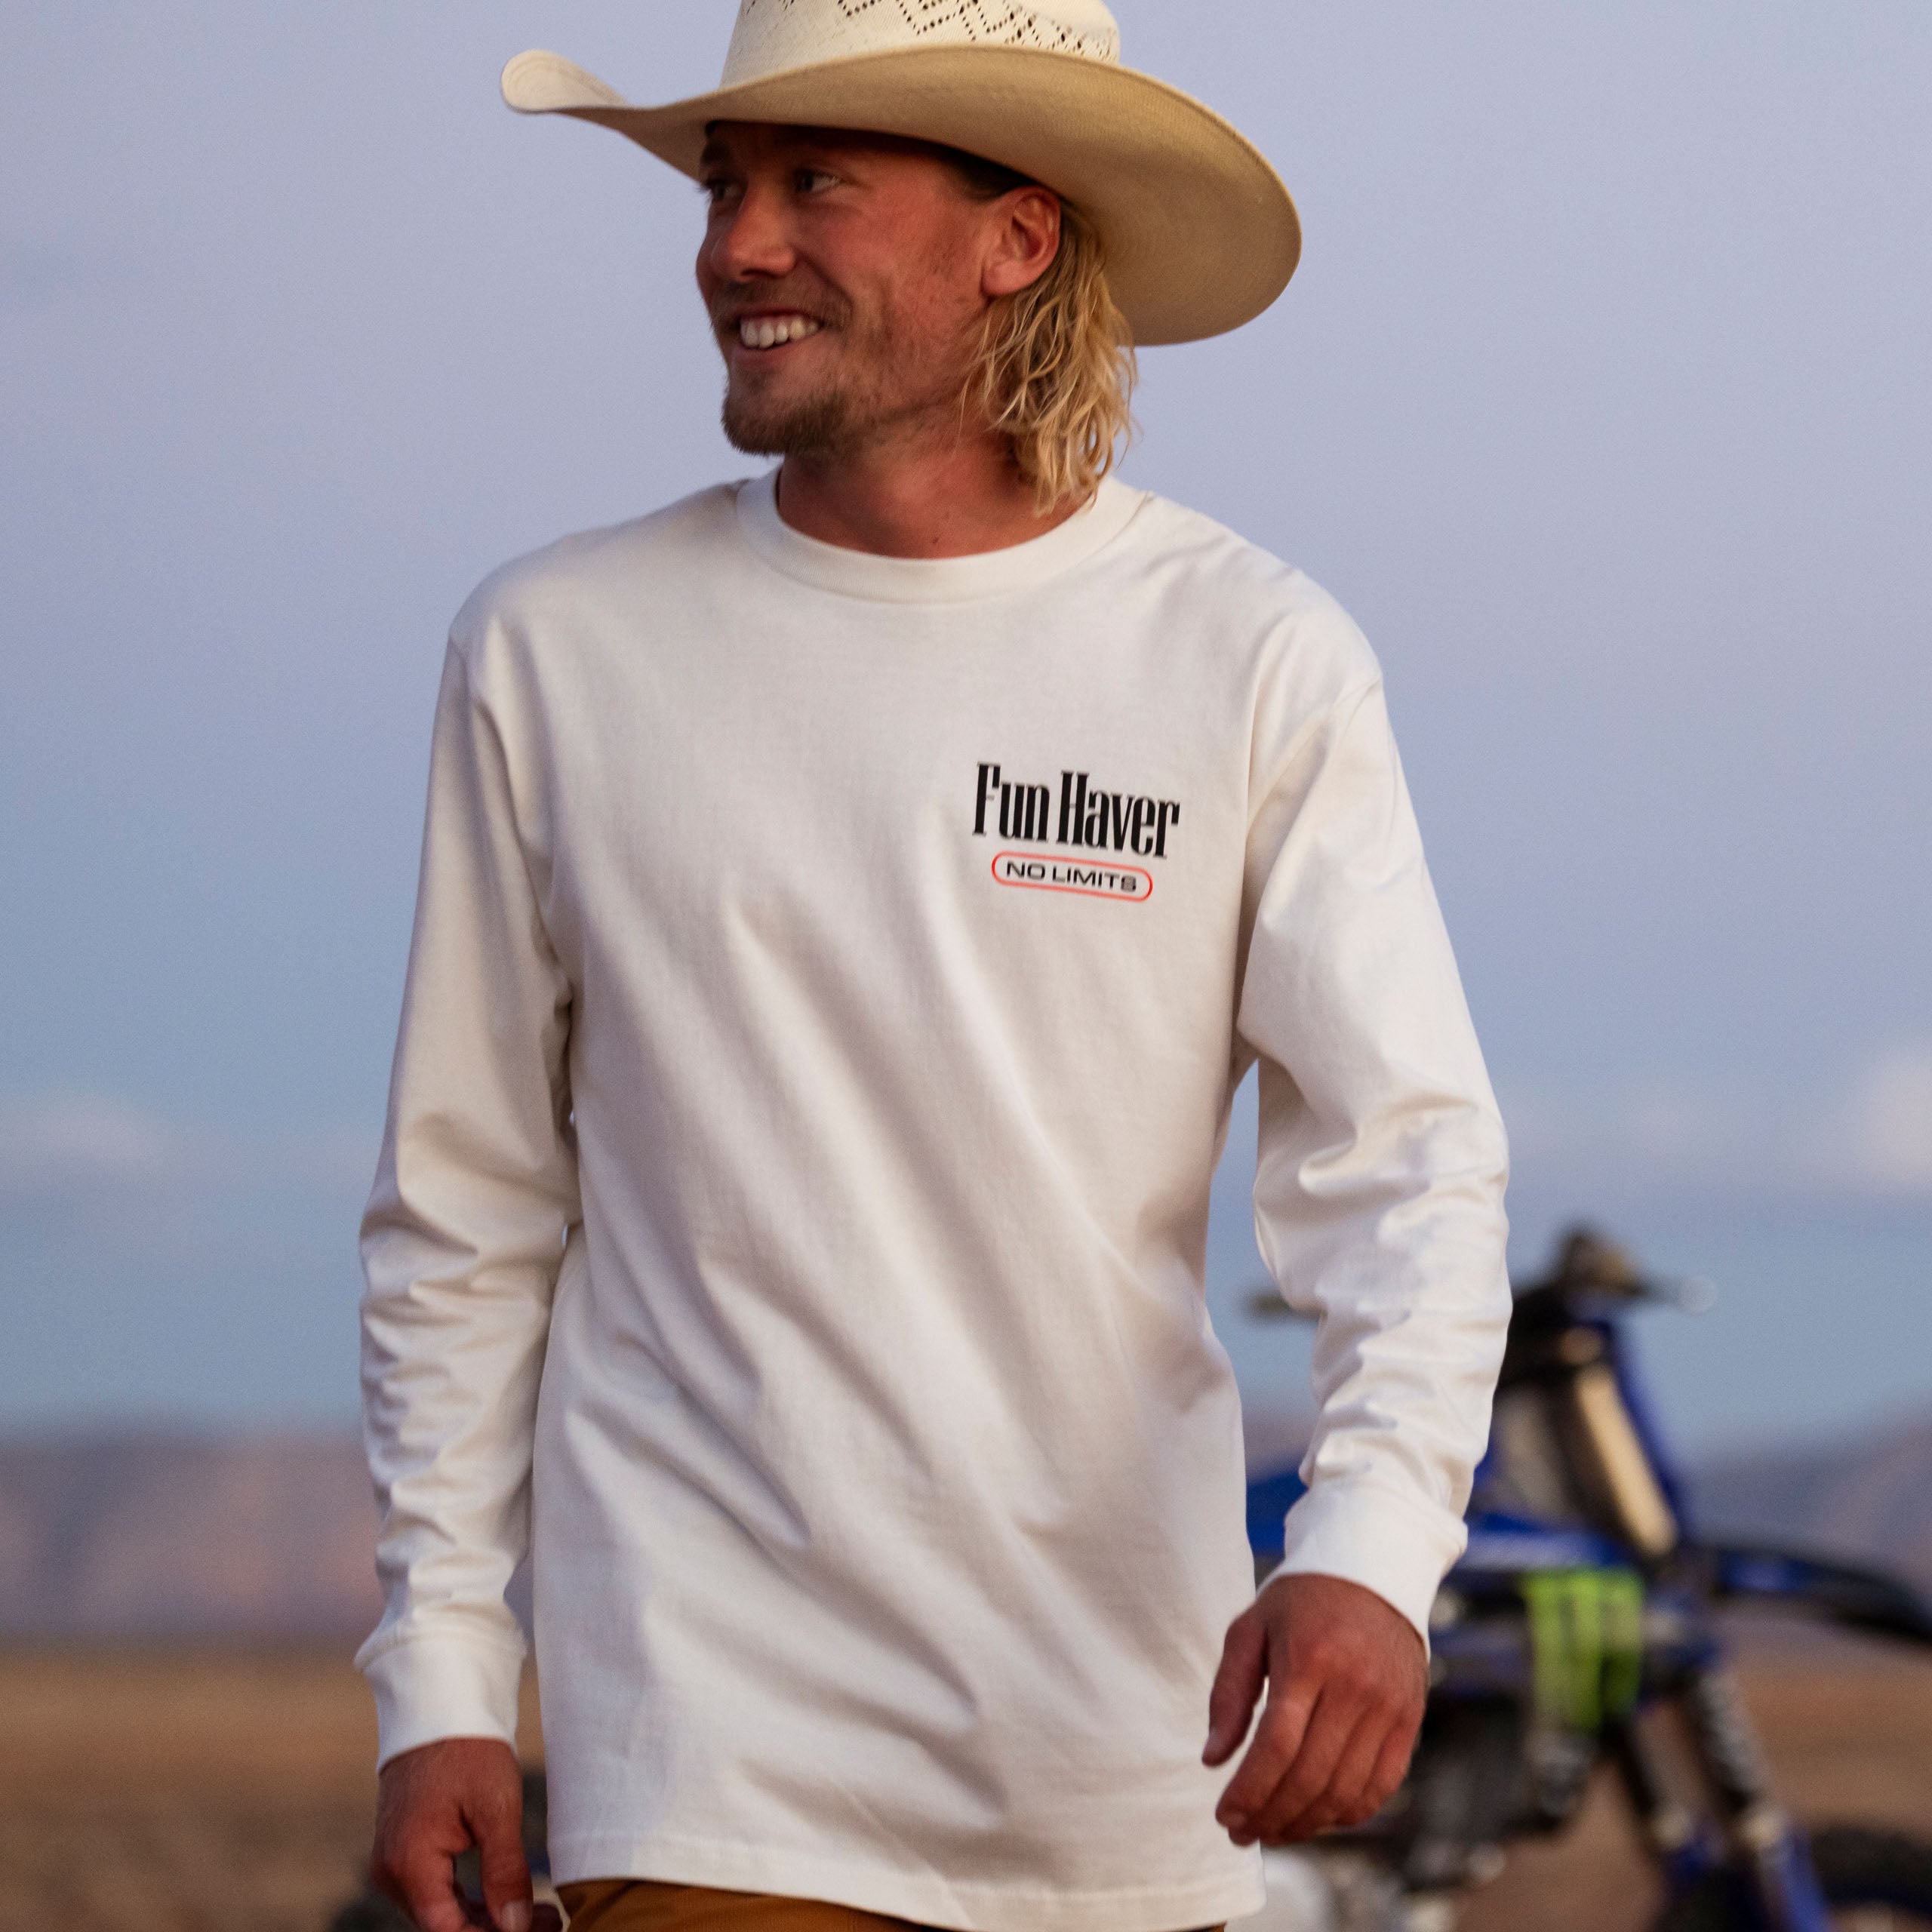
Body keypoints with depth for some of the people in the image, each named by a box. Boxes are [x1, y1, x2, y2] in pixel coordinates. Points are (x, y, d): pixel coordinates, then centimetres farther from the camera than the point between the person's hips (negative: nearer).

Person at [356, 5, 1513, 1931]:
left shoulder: (1255, 662, 0)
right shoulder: (557, 651, 3)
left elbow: (1407, 1159, -7)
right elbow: (461, 1218, 8)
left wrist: (1372, 1547, -24)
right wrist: (437, 1680, 3)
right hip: (713, 1763, -1)